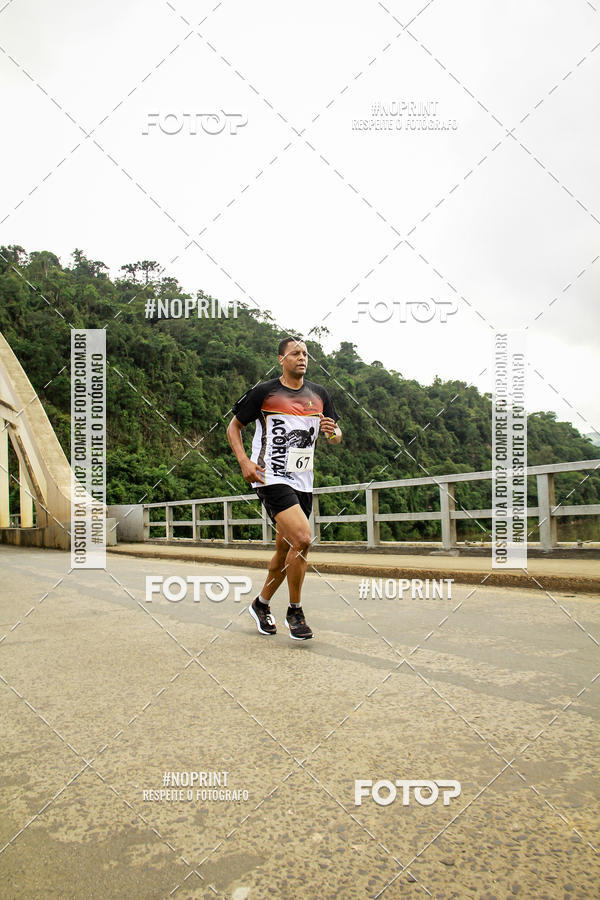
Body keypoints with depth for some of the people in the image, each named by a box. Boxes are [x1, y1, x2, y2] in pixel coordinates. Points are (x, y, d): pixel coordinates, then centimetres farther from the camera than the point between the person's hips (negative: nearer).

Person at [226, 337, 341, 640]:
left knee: (286, 549, 13)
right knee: (302, 539, -21)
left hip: (302, 482, 6)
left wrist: (332, 432, -9)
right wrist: (244, 461, -11)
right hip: (272, 478, -6)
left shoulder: (318, 394, 11)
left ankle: (261, 604, 34)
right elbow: (234, 426, 5)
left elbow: (336, 436, 16)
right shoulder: (263, 392, -3)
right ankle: (294, 611, -1)